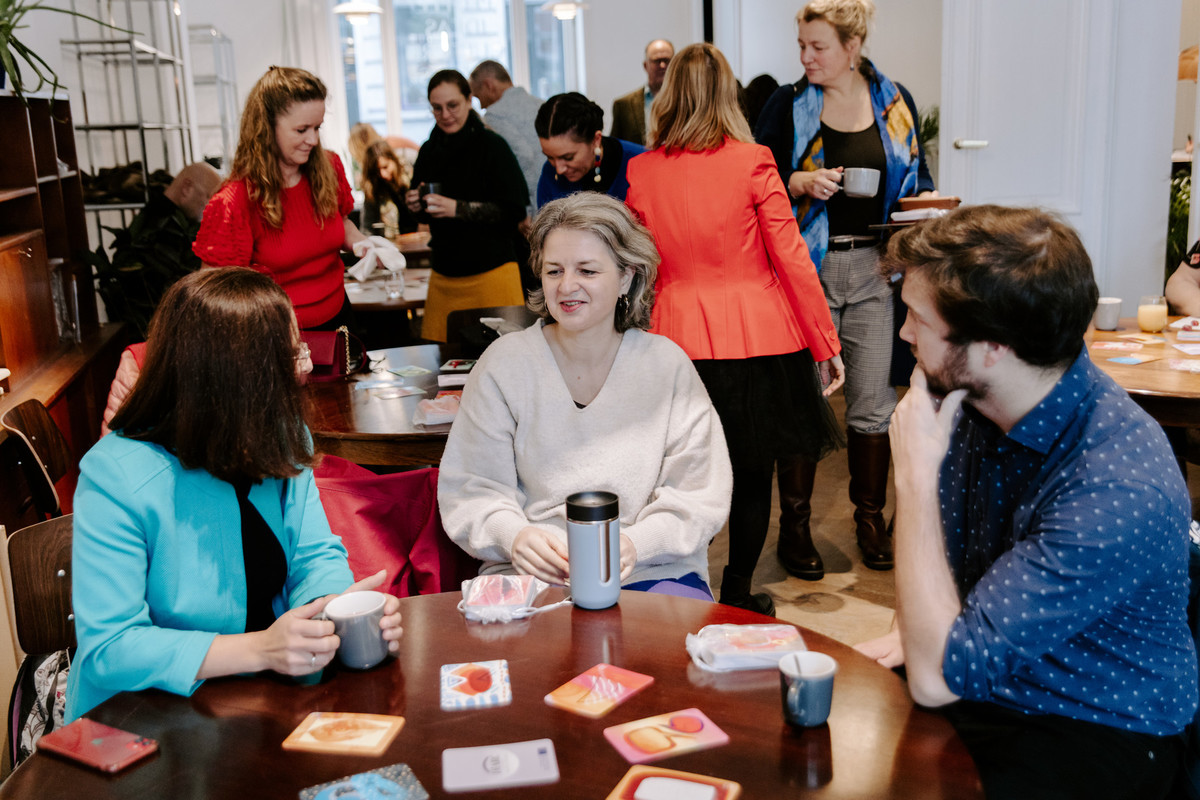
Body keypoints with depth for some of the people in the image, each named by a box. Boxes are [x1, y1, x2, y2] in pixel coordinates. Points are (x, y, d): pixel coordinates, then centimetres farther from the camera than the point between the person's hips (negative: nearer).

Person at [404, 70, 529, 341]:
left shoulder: (491, 145, -7)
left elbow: (514, 210, -14)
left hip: (490, 272, -5)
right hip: (444, 275, 5)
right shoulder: (429, 151, 12)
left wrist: (457, 209, -21)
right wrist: (416, 207, -2)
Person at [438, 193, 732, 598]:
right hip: (533, 573, -1)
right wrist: (513, 535, -20)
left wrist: (633, 544, -18)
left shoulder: (666, 364, 4)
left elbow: (698, 497, 1)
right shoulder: (504, 363, 2)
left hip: (653, 571, 1)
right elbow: (470, 491, 2)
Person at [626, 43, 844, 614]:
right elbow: (791, 258, -6)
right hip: (757, 338, -2)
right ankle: (737, 597, 21)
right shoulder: (752, 162, -7)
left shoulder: (642, 170, 1)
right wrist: (825, 343, 1)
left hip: (678, 337, 2)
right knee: (752, 473, 11)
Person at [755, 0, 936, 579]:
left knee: (873, 402, 6)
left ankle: (870, 519, 23)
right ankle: (794, 524, 15)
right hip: (808, 265, -2)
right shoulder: (788, 104, 2)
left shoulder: (894, 102, 9)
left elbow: (917, 178, 17)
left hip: (874, 268, 2)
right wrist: (802, 183, -16)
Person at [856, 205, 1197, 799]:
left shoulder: (1118, 492, -31)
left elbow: (937, 674, -30)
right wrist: (913, 630, -5)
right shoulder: (973, 399, -6)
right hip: (981, 684, 7)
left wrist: (915, 473, -27)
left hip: (1092, 732, -6)